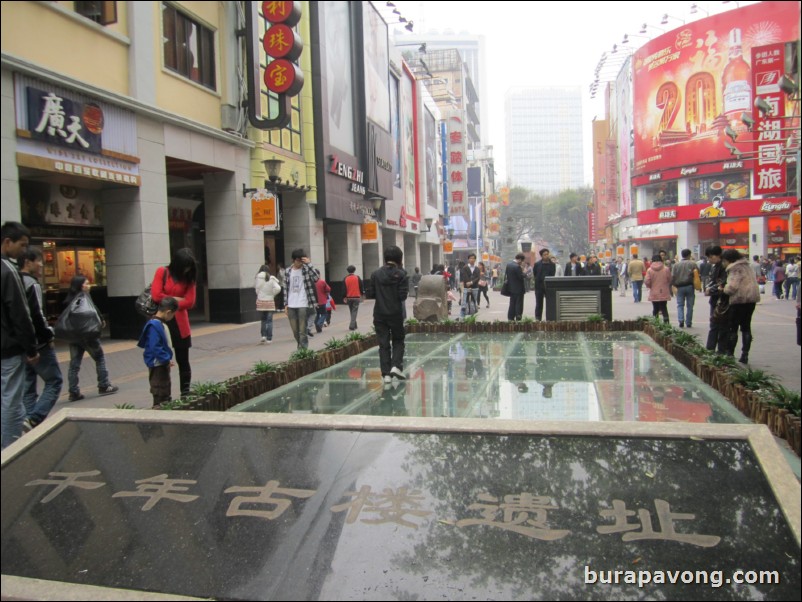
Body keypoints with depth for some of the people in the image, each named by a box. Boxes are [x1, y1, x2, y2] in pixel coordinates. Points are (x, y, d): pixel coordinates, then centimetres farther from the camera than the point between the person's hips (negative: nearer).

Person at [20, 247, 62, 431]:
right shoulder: (32, 284, -14)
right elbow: (36, 315, -21)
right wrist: (48, 335, -10)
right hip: (38, 343, -9)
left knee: (28, 385, 12)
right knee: (54, 381, -1)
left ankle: (30, 421, 12)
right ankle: (33, 419, -12)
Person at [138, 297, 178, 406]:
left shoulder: (161, 324, 9)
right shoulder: (154, 325, -22)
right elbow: (155, 348, -26)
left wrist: (167, 359, 12)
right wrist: (167, 360, -21)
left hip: (163, 364, 10)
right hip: (157, 365, -10)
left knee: (166, 393, 19)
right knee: (160, 394, -1)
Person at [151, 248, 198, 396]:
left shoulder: (189, 278, 5)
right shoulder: (162, 272, -1)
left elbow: (189, 302, -5)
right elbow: (156, 295, -11)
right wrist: (176, 299, -4)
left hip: (180, 324, 2)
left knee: (183, 361, 8)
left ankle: (185, 393, 16)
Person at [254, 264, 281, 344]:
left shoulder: (257, 278, -4)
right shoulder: (271, 279, -8)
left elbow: (255, 287, 3)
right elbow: (278, 288, -16)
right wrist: (272, 294, -1)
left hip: (260, 301, 2)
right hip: (270, 301, -2)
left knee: (263, 319, 18)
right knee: (269, 320, 5)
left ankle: (263, 336, 6)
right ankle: (269, 339, 4)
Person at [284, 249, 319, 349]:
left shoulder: (306, 269, -2)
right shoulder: (288, 271, 8)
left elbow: (315, 278, -22)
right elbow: (286, 288, 12)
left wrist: (308, 263, -21)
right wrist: (286, 304, 7)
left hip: (303, 305, -4)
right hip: (291, 306, 4)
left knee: (303, 331, -4)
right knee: (295, 331, 10)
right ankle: (300, 347, 26)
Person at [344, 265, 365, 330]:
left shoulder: (345, 279, 0)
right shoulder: (357, 278, -4)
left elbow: (344, 289, 0)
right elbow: (361, 287, -1)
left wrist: (345, 297, 6)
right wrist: (362, 295, 11)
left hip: (349, 298, 2)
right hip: (356, 297, -2)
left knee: (352, 312, 15)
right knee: (354, 312, -2)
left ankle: (354, 325, 22)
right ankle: (352, 326, -13)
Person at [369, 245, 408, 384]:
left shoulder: (376, 274, -1)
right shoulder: (401, 274, -8)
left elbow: (372, 293, 2)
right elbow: (403, 295, -13)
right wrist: (395, 296, 8)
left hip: (379, 314, 2)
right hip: (396, 313, -2)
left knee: (383, 343, 6)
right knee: (398, 340, 16)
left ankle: (386, 374, 4)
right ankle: (396, 366, -1)